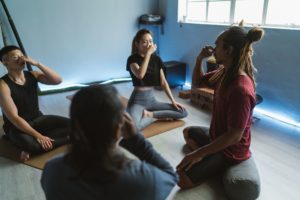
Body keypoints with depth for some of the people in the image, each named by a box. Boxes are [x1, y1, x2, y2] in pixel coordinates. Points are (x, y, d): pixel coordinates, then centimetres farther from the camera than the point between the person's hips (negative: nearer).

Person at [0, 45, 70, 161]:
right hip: (17, 127, -6)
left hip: (38, 119, 6)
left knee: (69, 124, -15)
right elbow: (14, 117, -22)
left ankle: (33, 149, -14)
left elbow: (58, 80, -13)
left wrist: (37, 64, -23)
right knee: (29, 144, -39)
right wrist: (38, 136, -27)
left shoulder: (32, 75, -1)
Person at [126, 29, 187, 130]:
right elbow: (140, 75, -31)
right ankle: (155, 117, -6)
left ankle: (150, 114, -4)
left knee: (183, 112, -5)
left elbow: (163, 82, 7)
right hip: (137, 100, -5)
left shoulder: (156, 59, 6)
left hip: (151, 99, 5)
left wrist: (173, 101, 1)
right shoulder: (133, 59, -9)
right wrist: (148, 53, -24)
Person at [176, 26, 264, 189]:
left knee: (182, 178, -18)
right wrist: (199, 59, -11)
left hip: (230, 149, -9)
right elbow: (196, 83, 6)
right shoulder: (225, 73, -6)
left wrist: (200, 153, -27)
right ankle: (208, 162, 13)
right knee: (188, 132, 32)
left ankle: (220, 168, 5)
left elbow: (234, 135, -31)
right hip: (217, 136, 9)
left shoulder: (240, 89, -34)